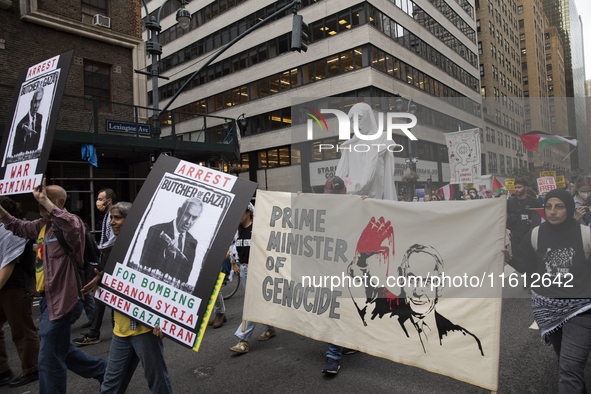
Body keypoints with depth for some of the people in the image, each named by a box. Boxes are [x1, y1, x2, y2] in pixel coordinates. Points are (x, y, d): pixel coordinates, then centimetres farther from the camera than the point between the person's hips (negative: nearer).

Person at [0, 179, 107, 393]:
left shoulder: (69, 222, -17)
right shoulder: (42, 224, 11)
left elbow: (72, 226, -42)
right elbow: (19, 227, 28)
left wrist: (46, 202, -35)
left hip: (59, 299, -10)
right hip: (48, 297, 10)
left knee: (50, 359, 1)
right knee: (61, 350, 22)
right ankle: (102, 370, 36)